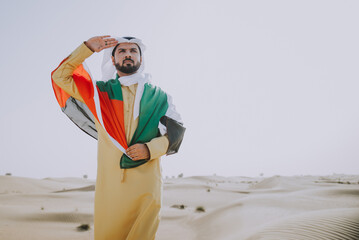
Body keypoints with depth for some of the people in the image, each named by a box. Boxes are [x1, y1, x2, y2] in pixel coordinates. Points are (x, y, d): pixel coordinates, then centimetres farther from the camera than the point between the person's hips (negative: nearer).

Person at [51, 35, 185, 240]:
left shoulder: (157, 96, 12)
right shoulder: (100, 92, 12)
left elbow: (177, 130, 9)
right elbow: (60, 76, 8)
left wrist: (150, 149, -7)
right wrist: (88, 48, 2)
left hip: (146, 179, 0)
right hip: (110, 180, 0)